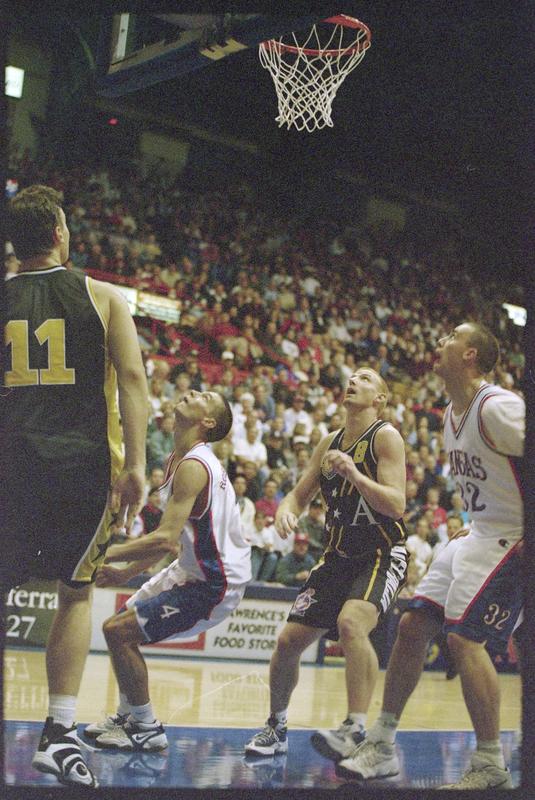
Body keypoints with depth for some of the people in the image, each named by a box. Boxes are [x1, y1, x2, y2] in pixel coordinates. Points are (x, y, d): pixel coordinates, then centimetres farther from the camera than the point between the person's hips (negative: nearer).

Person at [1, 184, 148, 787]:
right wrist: (135, 465, -7)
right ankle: (59, 732, 6)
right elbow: (130, 375, -5)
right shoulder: (101, 297, 6)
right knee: (76, 593, 13)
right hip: (84, 463, 0)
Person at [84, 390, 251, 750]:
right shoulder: (178, 460, 9)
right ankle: (127, 716, 32)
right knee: (122, 625, 19)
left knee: (119, 630, -13)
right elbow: (172, 539, 17)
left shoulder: (193, 466, -23)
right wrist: (126, 572, 11)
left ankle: (147, 730, -1)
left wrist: (103, 555, -25)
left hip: (214, 585, -10)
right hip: (192, 570, 10)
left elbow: (165, 540, -31)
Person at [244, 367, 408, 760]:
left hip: (382, 555, -7)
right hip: (339, 556, 7)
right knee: (289, 641, 4)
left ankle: (356, 729, -34)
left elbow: (396, 505, -18)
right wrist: (285, 511, -8)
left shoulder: (386, 436, -9)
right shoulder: (331, 442, 11)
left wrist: (353, 474, -30)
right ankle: (276, 728, 24)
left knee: (351, 623, -34)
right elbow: (299, 495, 16)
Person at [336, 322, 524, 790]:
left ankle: (491, 767, -5)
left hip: (512, 538, -10)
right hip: (477, 535, 10)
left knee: (464, 637, -17)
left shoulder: (497, 408, -19)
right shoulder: (453, 414, 11)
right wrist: (471, 527, 16)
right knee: (413, 625, 5)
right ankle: (382, 746, 13)